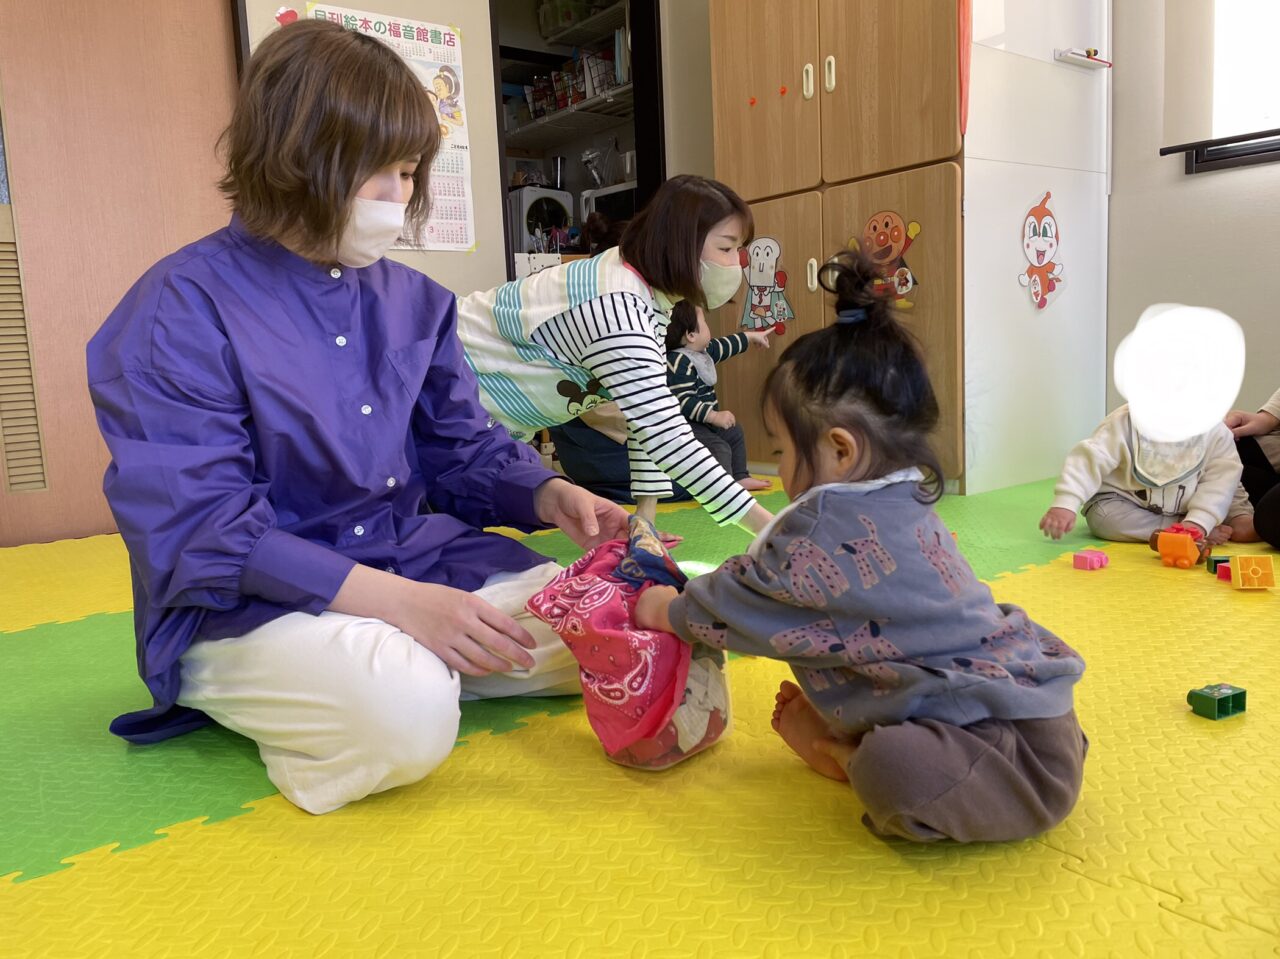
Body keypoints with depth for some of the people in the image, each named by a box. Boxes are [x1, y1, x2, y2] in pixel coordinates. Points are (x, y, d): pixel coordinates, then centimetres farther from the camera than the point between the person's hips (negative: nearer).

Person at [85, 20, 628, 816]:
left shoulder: (416, 300, 5)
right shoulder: (182, 309, -13)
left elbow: (463, 448, 10)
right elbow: (198, 528, -19)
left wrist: (551, 497, -12)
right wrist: (397, 601, -29)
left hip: (417, 563, 6)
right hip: (243, 604, -6)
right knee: (404, 717, -35)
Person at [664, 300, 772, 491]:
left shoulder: (703, 351, 8)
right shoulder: (679, 363, -26)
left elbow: (724, 346, 27)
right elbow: (683, 401, -31)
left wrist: (751, 337, 38)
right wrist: (715, 416, -30)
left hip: (705, 421, 12)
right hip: (686, 425, -12)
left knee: (735, 433, 26)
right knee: (719, 447, -27)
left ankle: (740, 477, 37)